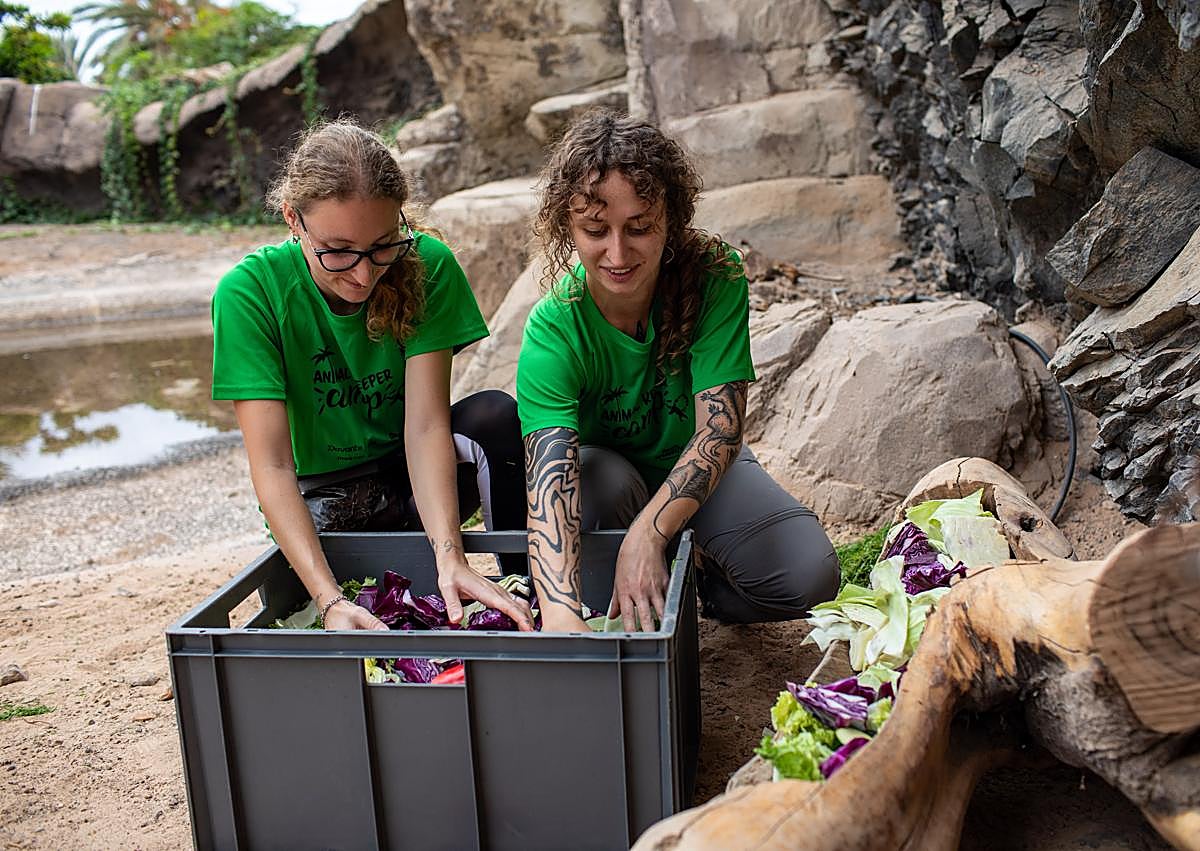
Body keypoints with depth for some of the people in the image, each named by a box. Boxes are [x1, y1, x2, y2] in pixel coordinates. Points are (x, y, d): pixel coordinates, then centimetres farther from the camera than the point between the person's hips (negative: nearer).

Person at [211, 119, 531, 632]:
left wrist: (448, 557, -38)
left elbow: (426, 425, -22)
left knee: (495, 416, -28)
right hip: (323, 498, -1)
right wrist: (330, 600, -39)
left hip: (415, 476, 1)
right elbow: (271, 463, -26)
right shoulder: (250, 292, -22)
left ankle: (530, 602, -13)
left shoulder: (427, 266, -17)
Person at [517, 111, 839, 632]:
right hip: (603, 463, -1)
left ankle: (693, 585, 10)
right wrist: (561, 615, -58)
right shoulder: (554, 330, -29)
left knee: (808, 574, -21)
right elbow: (550, 481, -42)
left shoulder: (714, 277, -25)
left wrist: (648, 534, -47)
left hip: (695, 467, 1)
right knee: (607, 481, -37)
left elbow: (721, 429, -31)